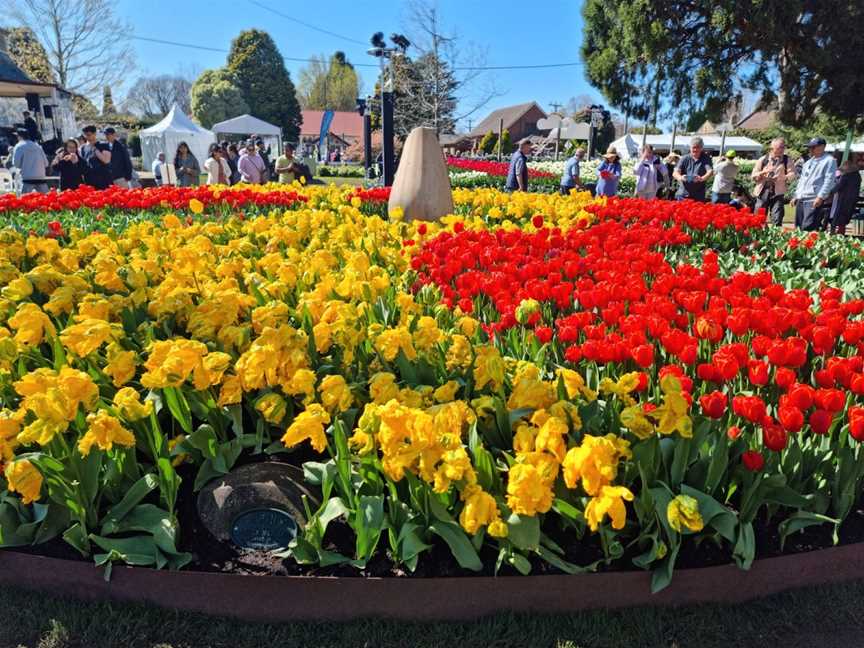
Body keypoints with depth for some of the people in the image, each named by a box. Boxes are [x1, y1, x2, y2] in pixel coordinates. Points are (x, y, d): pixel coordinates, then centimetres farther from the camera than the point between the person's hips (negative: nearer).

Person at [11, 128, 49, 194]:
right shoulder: (37, 146, 14)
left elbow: (16, 163, -5)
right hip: (41, 178, 4)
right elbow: (46, 163, 13)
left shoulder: (19, 146, 1)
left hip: (28, 178, -4)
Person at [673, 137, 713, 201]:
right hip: (683, 194, 1)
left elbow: (710, 171, -12)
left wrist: (702, 178, -35)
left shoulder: (706, 159, 4)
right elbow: (675, 173, -5)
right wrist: (680, 177, -30)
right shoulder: (685, 159, 6)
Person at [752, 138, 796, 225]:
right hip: (763, 192, 1)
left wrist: (783, 177, -22)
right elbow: (753, 176, 5)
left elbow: (792, 175, -3)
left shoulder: (786, 160, 7)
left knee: (777, 220, -7)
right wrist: (764, 172, -13)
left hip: (778, 193, -1)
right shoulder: (763, 160, 8)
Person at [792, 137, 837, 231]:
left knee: (807, 229, -18)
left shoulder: (829, 160, -2)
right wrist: (796, 196, 20)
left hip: (815, 201, -8)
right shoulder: (808, 162, 23)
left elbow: (829, 180, -11)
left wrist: (821, 197, -19)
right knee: (798, 228, 7)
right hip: (801, 200, 8)